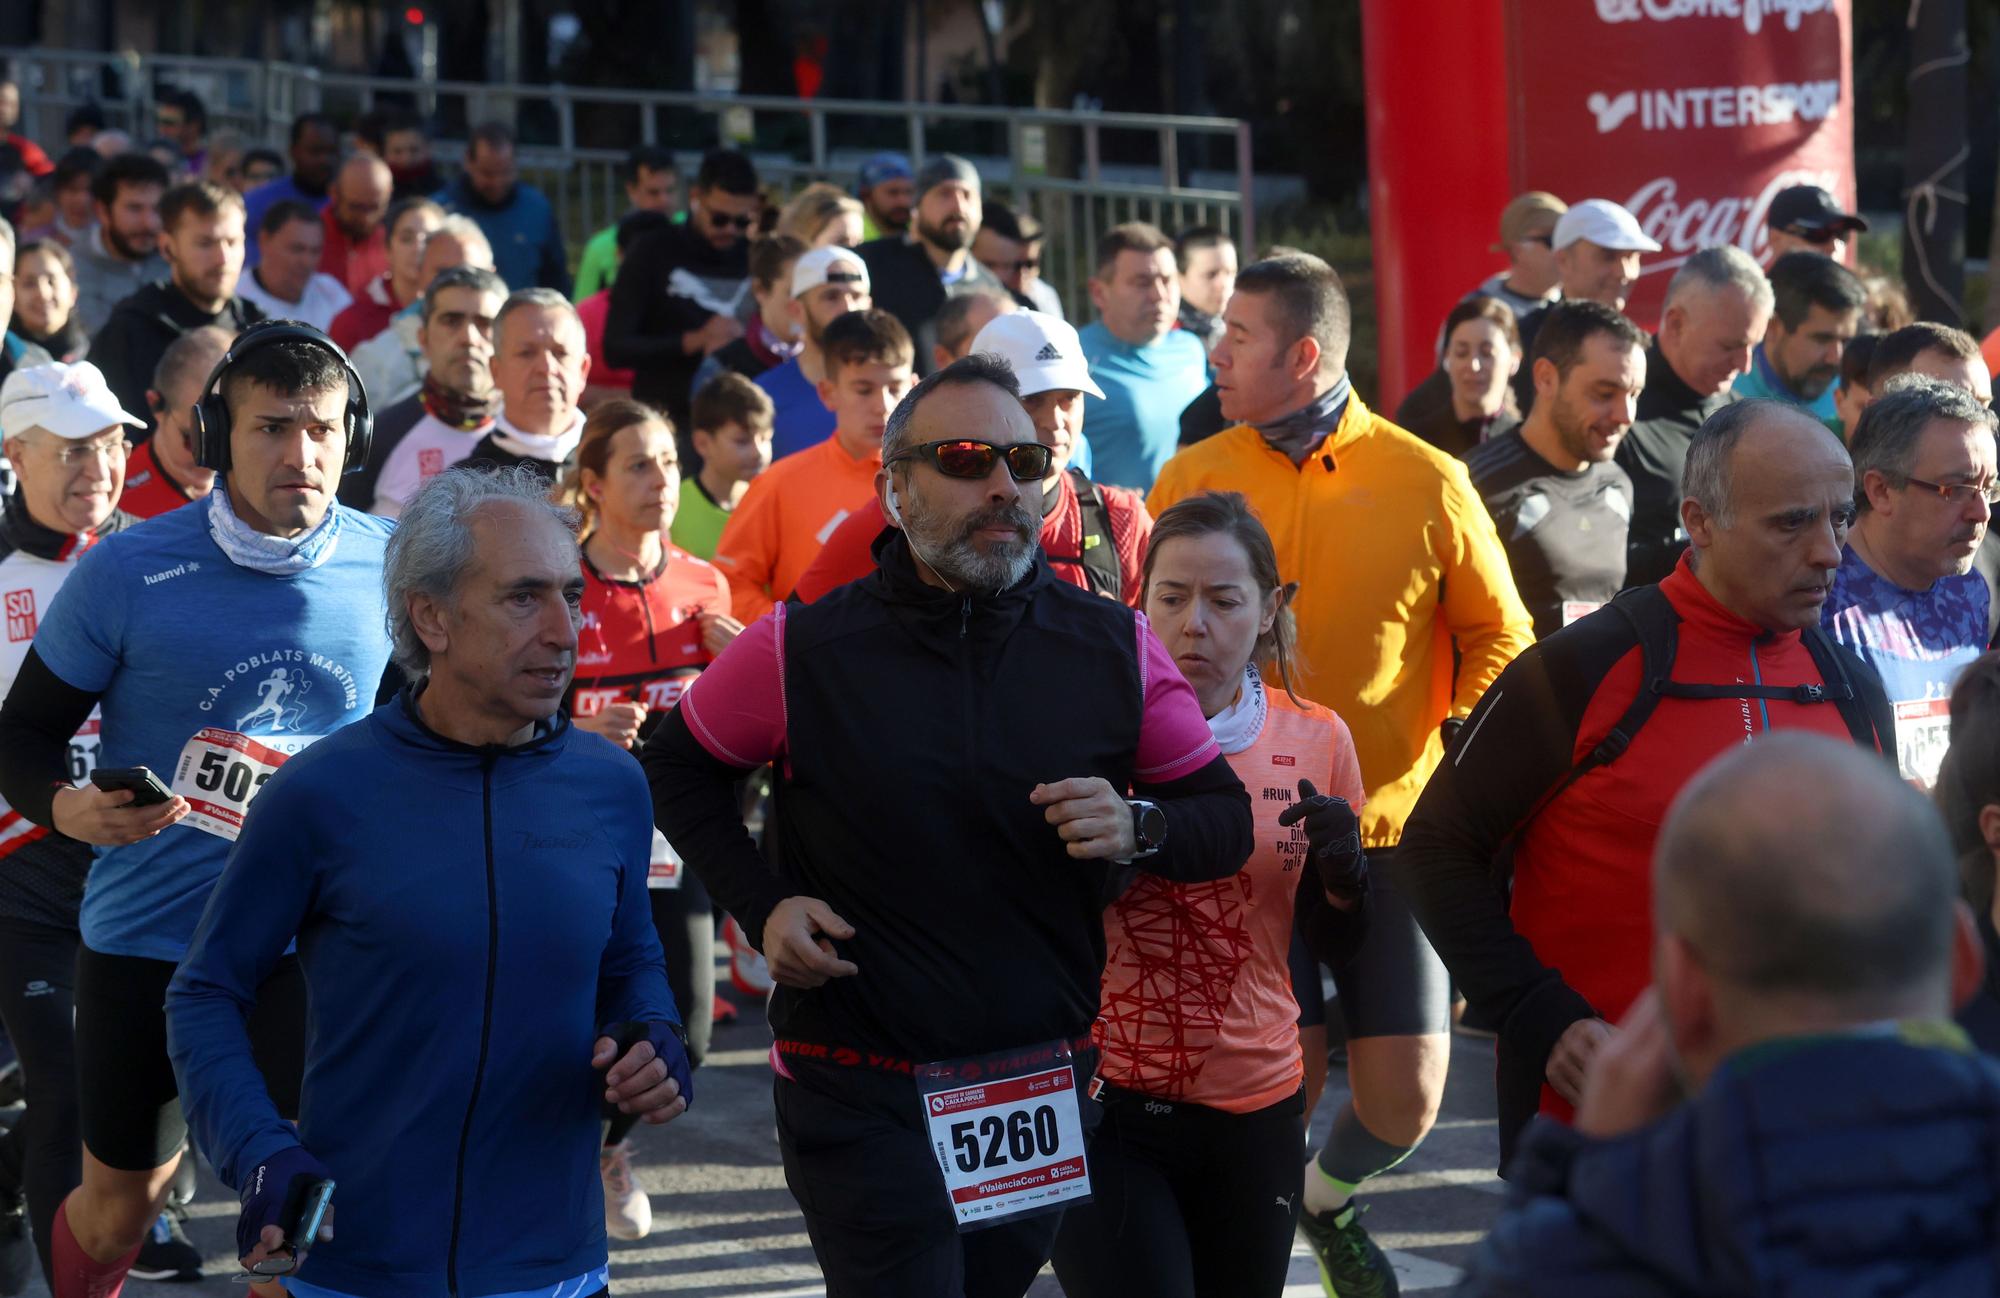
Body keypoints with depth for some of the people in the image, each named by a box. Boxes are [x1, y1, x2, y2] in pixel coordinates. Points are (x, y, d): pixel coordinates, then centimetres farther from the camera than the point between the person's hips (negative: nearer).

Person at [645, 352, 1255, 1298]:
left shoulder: (1117, 651, -2)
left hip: (1044, 1087, 3)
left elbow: (1227, 819, 6)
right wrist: (763, 905, -4)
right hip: (861, 1101, -3)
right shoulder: (803, 652, -7)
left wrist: (1138, 828, -16)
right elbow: (679, 767, 9)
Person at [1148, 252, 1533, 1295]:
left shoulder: (1428, 485, -3)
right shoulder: (1191, 479, 1)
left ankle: (1329, 1200, 32)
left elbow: (1499, 642, 7)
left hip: (1389, 827, 0)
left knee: (1405, 1093, 0)